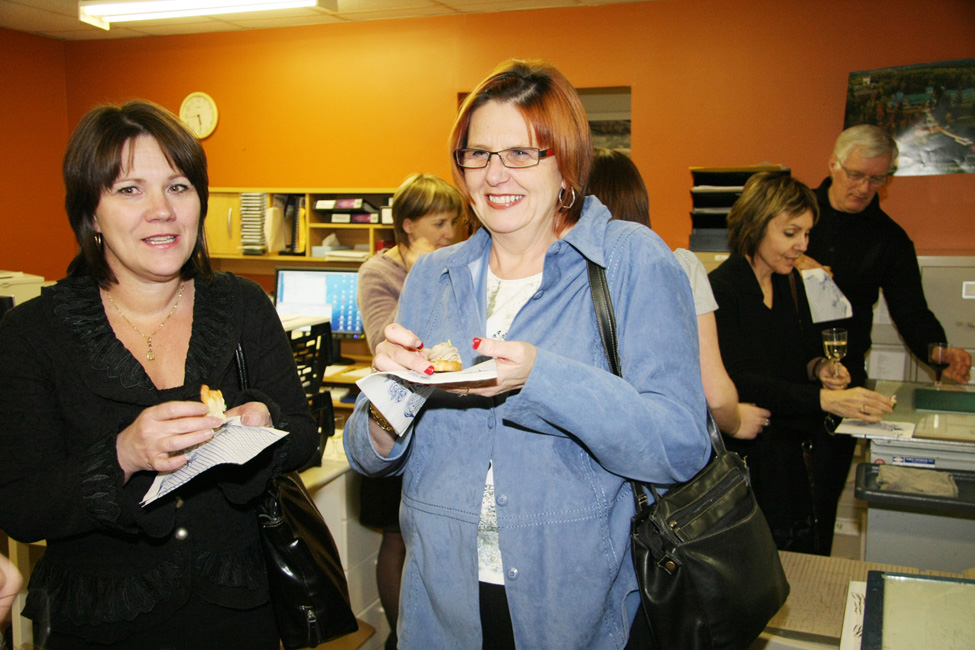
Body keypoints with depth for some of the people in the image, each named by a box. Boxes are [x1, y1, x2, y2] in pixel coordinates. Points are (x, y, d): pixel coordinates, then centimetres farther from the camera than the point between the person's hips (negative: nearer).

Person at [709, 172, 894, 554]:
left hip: (794, 452, 7)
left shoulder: (791, 282, 10)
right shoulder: (720, 290, -14)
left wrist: (818, 368, -2)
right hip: (748, 460, -7)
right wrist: (825, 399, -29)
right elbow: (738, 383, -22)